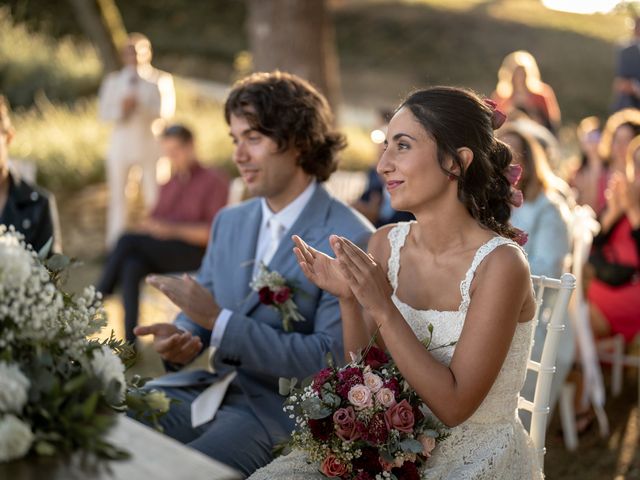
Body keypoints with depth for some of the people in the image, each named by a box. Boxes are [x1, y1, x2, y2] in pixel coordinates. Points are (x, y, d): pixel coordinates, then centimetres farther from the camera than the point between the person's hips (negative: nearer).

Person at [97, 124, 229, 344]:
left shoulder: (215, 181, 1)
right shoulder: (170, 184, 23)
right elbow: (155, 218, 22)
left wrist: (171, 230, -19)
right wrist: (147, 226, -4)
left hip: (194, 252, -6)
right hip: (160, 253, 6)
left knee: (127, 240, -26)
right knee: (131, 268, -29)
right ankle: (130, 342, -34)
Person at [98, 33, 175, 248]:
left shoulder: (161, 79, 5)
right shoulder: (113, 80, 11)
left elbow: (167, 110, -7)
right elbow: (103, 111, 4)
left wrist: (139, 107, -20)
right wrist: (121, 108, -16)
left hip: (150, 141, -2)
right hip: (121, 140, 2)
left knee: (154, 194, -2)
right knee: (117, 194, 3)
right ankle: (115, 243, 7)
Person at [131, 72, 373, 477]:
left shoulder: (349, 239, -11)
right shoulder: (228, 222, 12)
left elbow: (329, 359, -17)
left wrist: (220, 321, -22)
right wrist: (181, 337, -10)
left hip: (278, 409, -6)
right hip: (206, 388, 6)